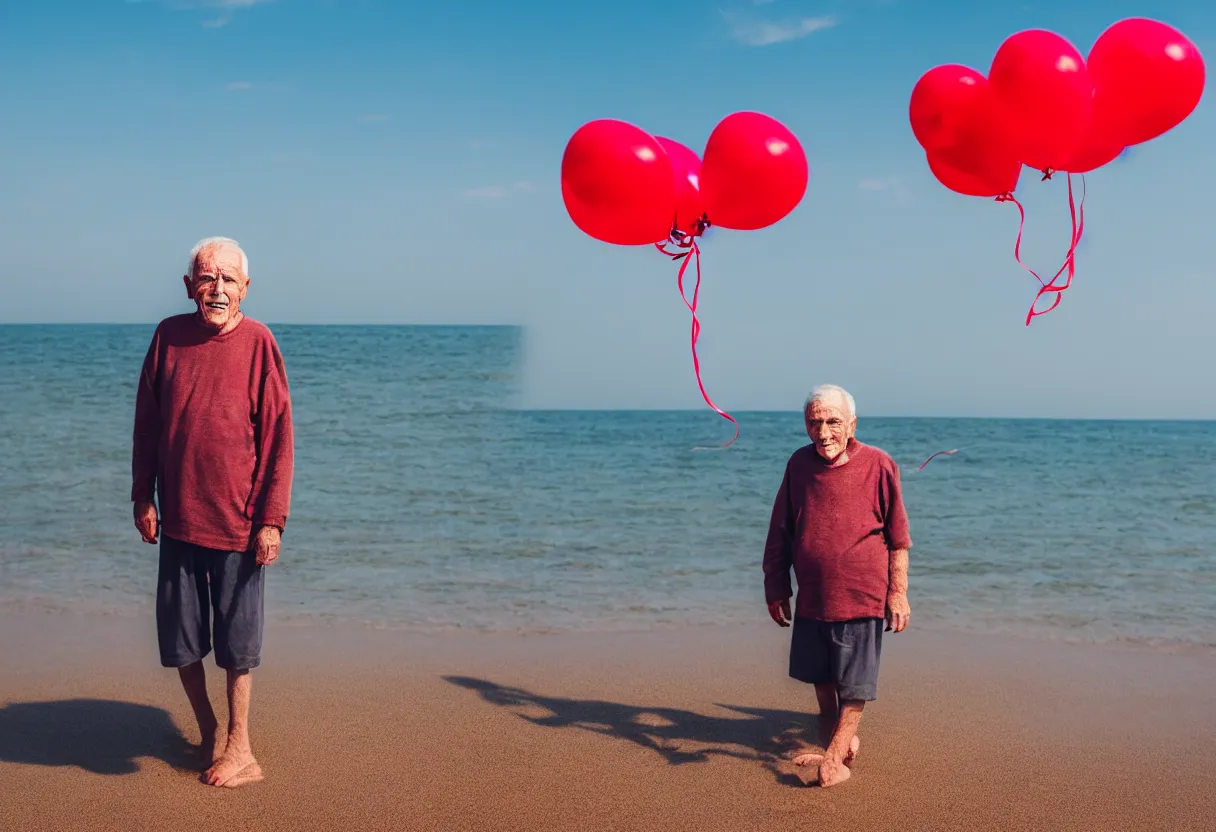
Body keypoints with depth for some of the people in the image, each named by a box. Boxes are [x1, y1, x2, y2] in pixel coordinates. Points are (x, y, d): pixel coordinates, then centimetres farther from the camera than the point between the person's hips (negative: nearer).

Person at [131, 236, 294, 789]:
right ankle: (208, 732, 32)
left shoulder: (258, 343, -8)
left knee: (237, 644, 7)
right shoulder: (168, 336, 1)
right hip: (178, 519, 3)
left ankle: (239, 747, 22)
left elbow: (278, 437, -7)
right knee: (179, 641, 11)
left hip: (238, 523, -3)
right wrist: (142, 498, 5)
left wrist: (272, 520, -10)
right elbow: (146, 424, 8)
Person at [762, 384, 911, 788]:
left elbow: (898, 538, -5)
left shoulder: (879, 466, -11)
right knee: (821, 680, 18)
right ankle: (833, 745, 35)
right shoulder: (799, 464, -1)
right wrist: (775, 587, 8)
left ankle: (834, 758, 10)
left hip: (861, 597, -4)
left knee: (852, 688, 3)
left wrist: (898, 593, -6)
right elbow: (779, 533, 8)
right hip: (811, 598, 5)